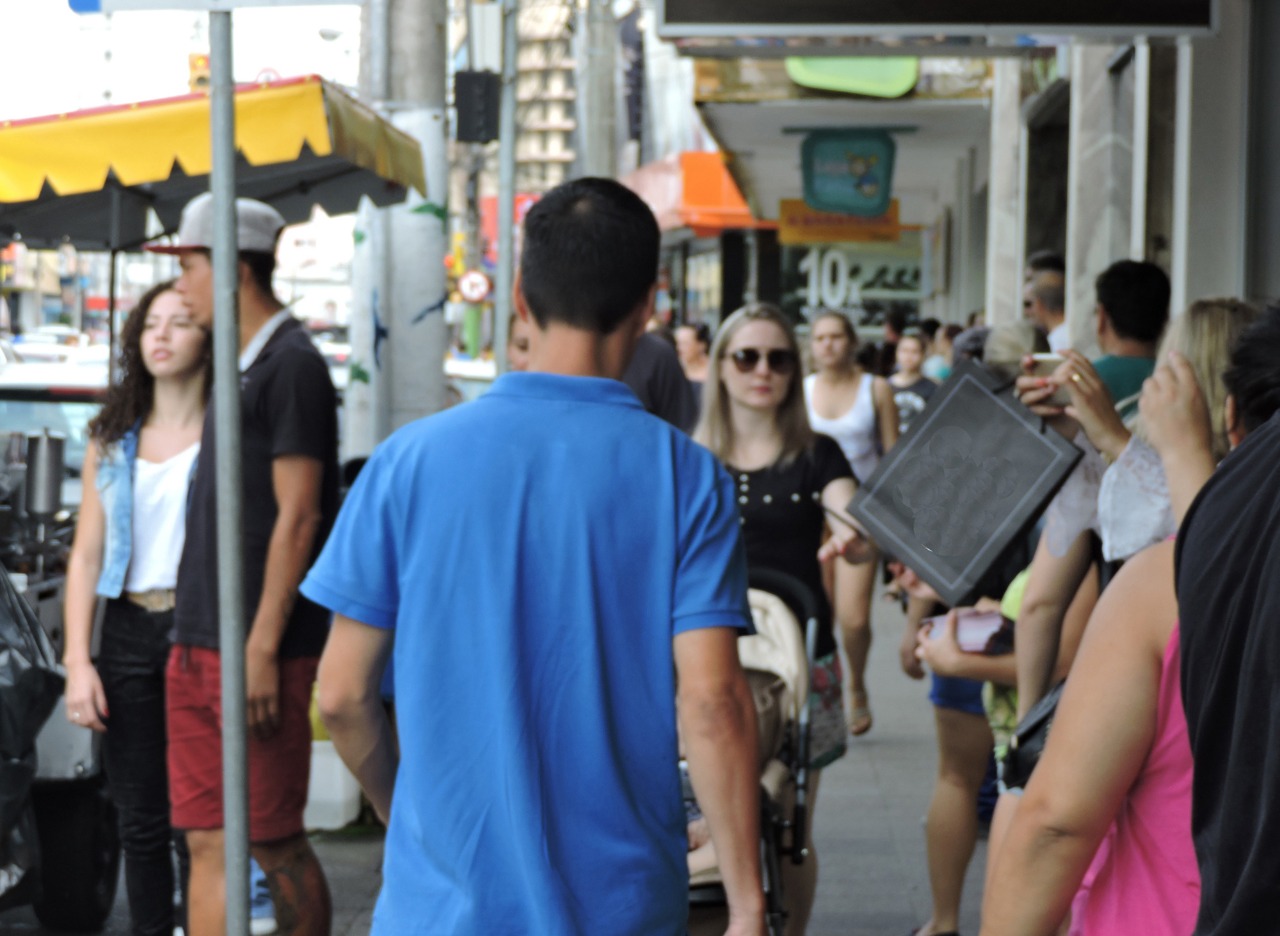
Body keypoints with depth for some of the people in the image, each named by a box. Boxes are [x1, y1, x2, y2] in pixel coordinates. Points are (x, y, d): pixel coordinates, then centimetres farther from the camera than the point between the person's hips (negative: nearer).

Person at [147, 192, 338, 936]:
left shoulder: (292, 365, -10)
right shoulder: (243, 366, 17)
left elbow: (298, 516, -16)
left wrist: (263, 648, -19)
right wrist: (195, 639, 17)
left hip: (258, 650, -8)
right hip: (199, 647, 9)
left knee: (274, 842, -2)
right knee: (207, 841, 7)